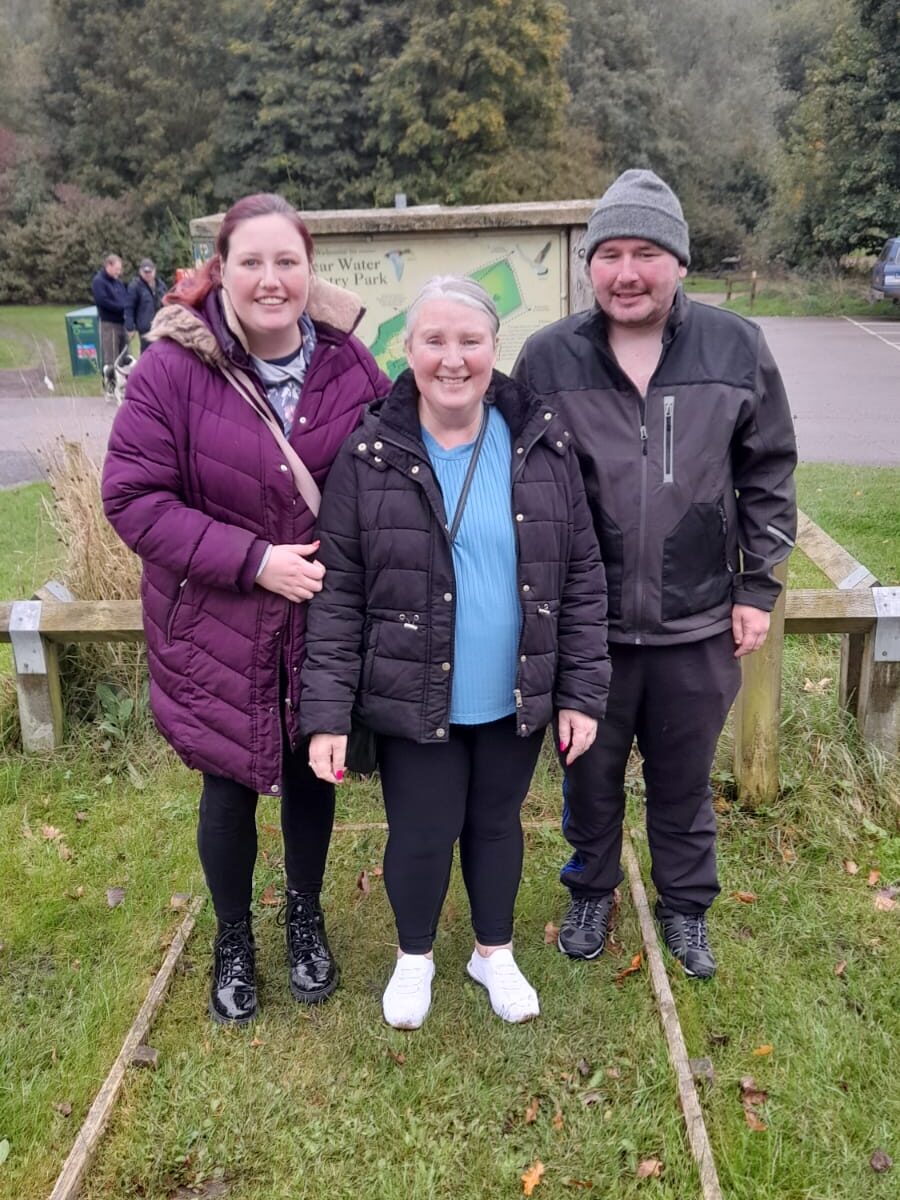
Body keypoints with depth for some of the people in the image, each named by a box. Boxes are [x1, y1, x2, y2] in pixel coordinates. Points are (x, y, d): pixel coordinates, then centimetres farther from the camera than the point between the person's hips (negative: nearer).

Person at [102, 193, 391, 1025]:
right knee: (230, 789, 13)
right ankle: (233, 939, 40)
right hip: (220, 629, -2)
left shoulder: (349, 365, -7)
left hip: (324, 624, 2)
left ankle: (306, 917, 45)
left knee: (312, 774, 19)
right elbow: (132, 498, -16)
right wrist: (252, 558, -23)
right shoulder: (174, 367, -15)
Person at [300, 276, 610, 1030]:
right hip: (411, 699, -2)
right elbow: (337, 594, -8)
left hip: (516, 697, 2)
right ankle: (415, 955, 42)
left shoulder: (542, 445, -5)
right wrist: (327, 713, -12)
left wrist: (582, 692, -2)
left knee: (497, 824, 19)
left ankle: (494, 952, 45)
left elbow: (582, 576, 0)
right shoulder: (369, 457, -11)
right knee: (421, 834, 11)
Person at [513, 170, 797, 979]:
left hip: (697, 622, 1)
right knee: (591, 774, 18)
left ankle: (686, 907, 41)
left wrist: (758, 587, 1)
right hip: (585, 623, 0)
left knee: (685, 780, 18)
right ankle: (591, 896, 42)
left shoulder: (737, 348, -5)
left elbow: (768, 475, 3)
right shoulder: (548, 358, -7)